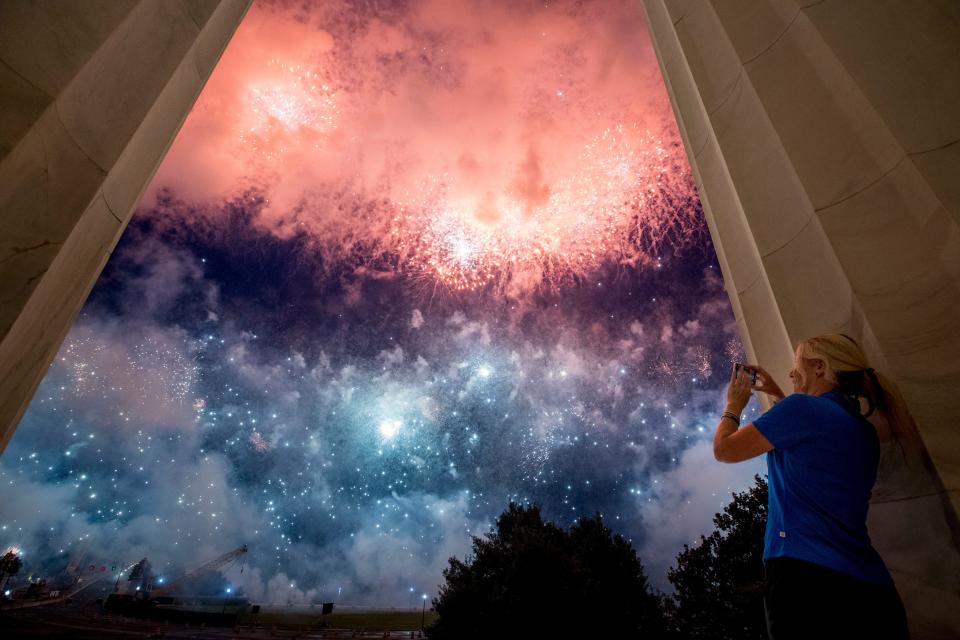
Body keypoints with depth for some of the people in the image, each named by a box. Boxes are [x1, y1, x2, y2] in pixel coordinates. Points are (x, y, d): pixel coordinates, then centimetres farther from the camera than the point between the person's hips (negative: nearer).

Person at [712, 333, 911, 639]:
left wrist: (734, 404, 11)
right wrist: (777, 395, 31)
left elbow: (724, 449, -6)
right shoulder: (863, 428, 13)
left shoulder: (801, 406, -12)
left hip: (808, 573, -8)